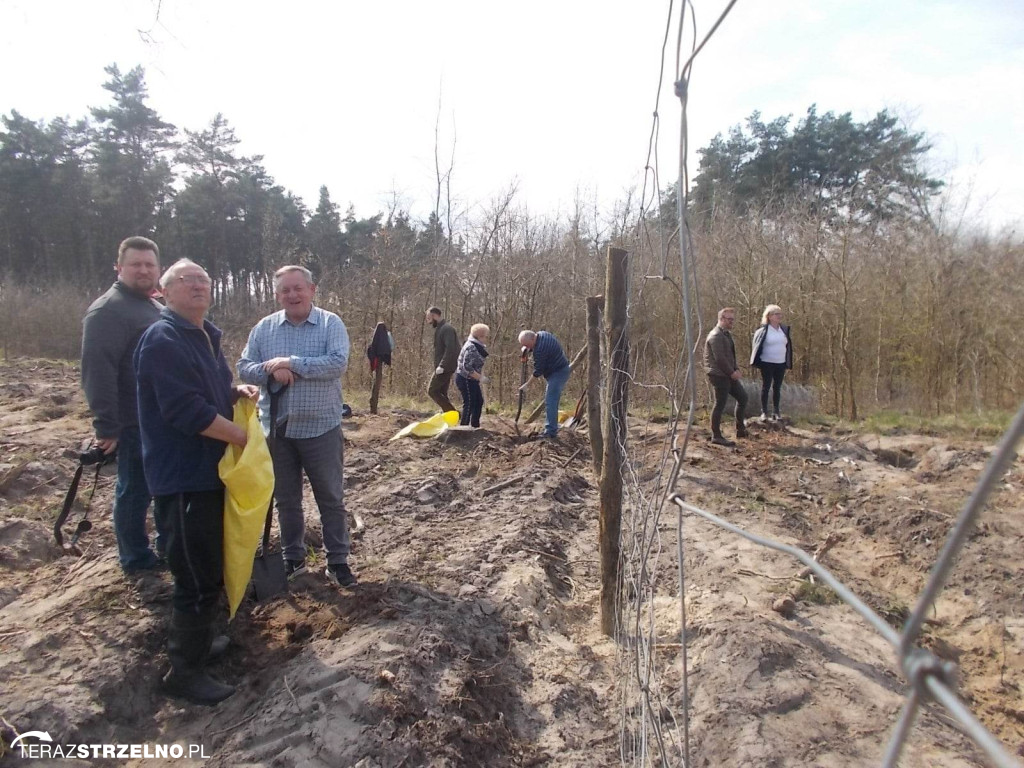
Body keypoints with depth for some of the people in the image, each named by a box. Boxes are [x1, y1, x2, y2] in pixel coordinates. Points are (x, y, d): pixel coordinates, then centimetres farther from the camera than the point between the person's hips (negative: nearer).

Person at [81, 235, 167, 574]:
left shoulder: (155, 309, 15)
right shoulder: (108, 310, -14)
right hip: (136, 424, -9)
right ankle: (137, 557, 19)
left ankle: (169, 547, 33)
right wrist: (106, 425, -23)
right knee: (135, 491, 4)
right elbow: (98, 372, -22)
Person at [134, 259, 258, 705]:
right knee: (200, 576, -3)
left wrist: (238, 393, 1)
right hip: (183, 475, -10)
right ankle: (185, 671, 12)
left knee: (208, 567, 21)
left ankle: (193, 641, 38)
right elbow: (185, 409, -26)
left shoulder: (205, 336, 12)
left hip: (207, 468, 10)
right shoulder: (163, 339, -18)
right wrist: (241, 435, -17)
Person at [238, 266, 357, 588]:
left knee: (331, 498, 7)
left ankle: (337, 560, 20)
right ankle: (293, 558, 31)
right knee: (286, 498, 15)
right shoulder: (264, 328, 5)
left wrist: (291, 363, -20)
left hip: (320, 427, -3)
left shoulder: (331, 324, -5)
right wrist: (271, 370, -18)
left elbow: (338, 363, -19)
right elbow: (244, 367, 2)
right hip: (277, 428, 3)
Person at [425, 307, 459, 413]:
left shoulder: (447, 328, -15)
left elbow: (450, 349, -24)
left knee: (432, 390, -8)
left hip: (445, 368, -10)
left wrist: (442, 366, -25)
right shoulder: (440, 328, 16)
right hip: (444, 367, 10)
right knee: (442, 393, 12)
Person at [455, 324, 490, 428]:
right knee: (469, 403, -7)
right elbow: (467, 367, -27)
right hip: (465, 379, -10)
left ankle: (475, 426, 23)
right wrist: (480, 377, -22)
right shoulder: (471, 348, -21)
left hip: (471, 379, 10)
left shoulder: (477, 346, 10)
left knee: (479, 401, 15)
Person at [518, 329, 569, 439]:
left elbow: (538, 371, -18)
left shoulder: (540, 349, -27)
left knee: (550, 402, -14)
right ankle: (552, 428, 21)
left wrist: (527, 384, -8)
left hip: (558, 372, -11)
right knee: (551, 401, 15)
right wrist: (527, 349, 5)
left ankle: (550, 432, -16)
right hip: (560, 369, 11)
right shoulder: (542, 334, 1)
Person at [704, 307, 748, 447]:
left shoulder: (726, 334, 16)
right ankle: (716, 436, 3)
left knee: (742, 397, 14)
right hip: (718, 375, -10)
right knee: (720, 405, -5)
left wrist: (736, 370, 6)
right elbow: (719, 358, -22)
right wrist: (731, 372, -15)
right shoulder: (716, 336, -17)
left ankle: (740, 429, 24)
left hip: (728, 374, 10)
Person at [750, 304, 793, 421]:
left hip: (781, 364, 5)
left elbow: (788, 347, 13)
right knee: (766, 387, 2)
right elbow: (755, 346, -2)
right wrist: (756, 362, -5)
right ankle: (764, 412, 9)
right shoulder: (763, 331, -10)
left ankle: (775, 412, 17)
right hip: (767, 364, -4)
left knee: (777, 388, 9)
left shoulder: (784, 330, 6)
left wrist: (788, 364, 11)